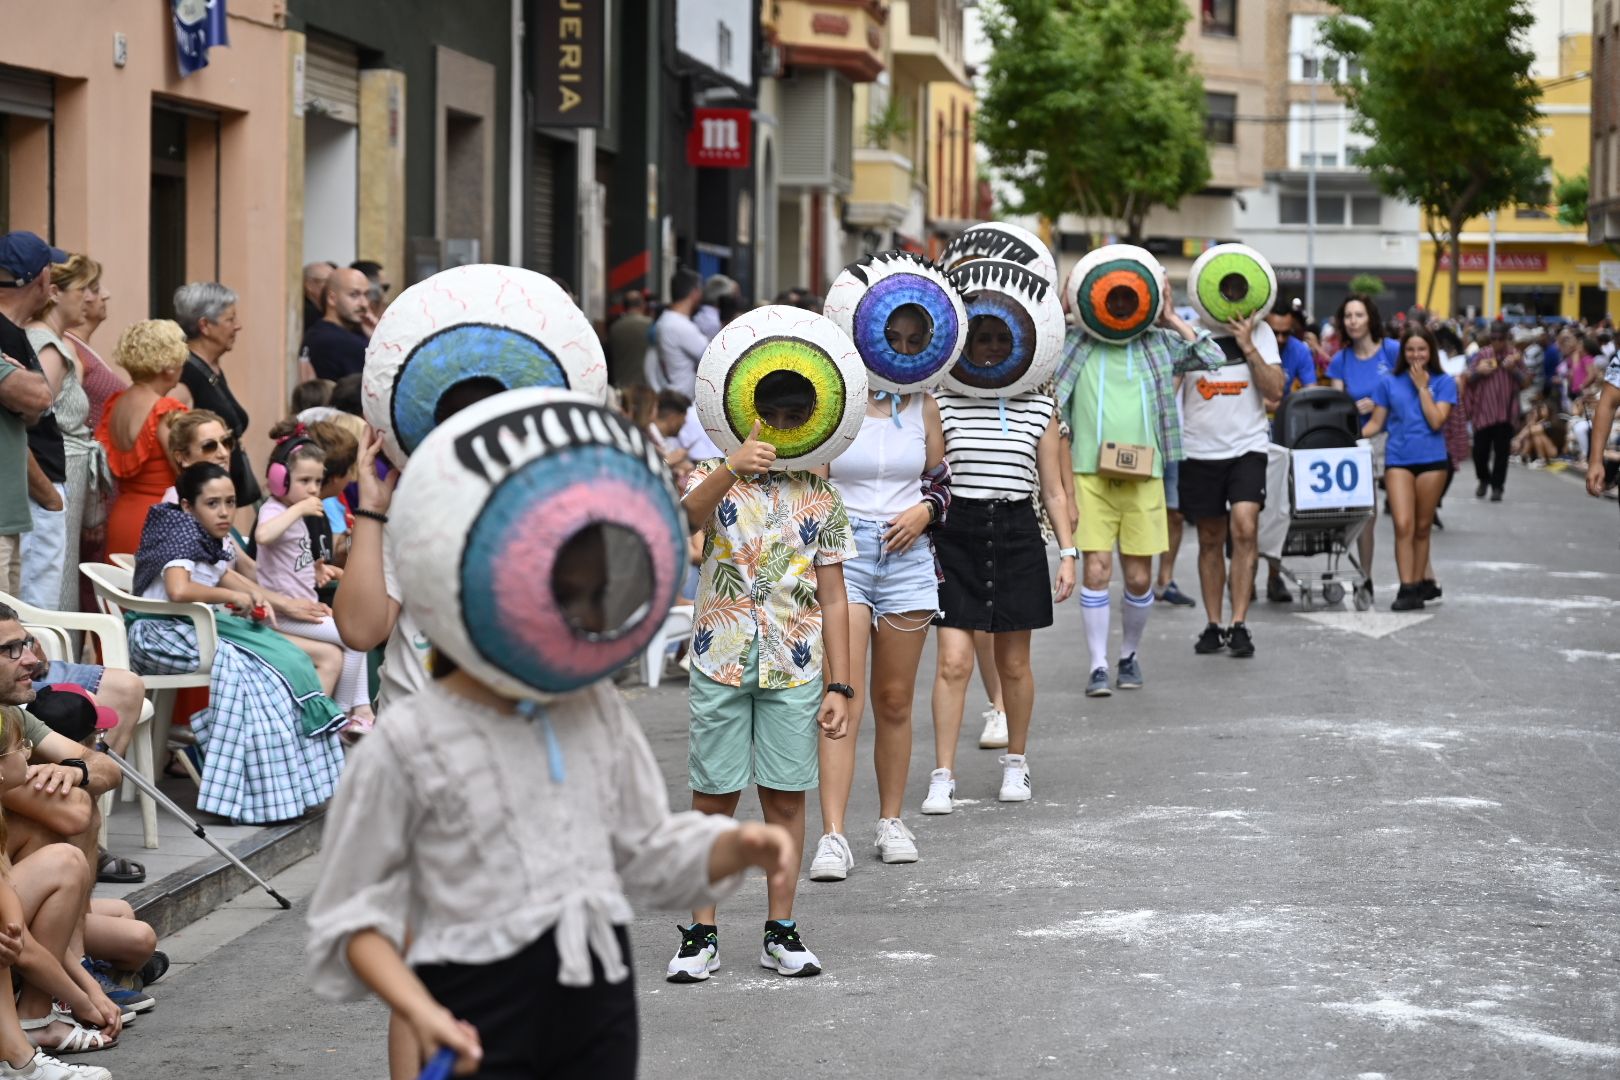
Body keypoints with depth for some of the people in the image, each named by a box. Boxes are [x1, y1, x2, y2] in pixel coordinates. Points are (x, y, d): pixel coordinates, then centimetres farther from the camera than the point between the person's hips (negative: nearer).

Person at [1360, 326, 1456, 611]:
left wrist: (1422, 387, -9)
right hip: (1398, 460, 0)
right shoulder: (1389, 383, 7)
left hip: (1431, 459, 0)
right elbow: (1376, 422, 9)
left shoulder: (1443, 383, 3)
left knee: (1422, 527, 7)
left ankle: (1419, 584, 17)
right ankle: (1408, 588, -13)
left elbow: (1436, 421, -9)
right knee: (1403, 525, -12)